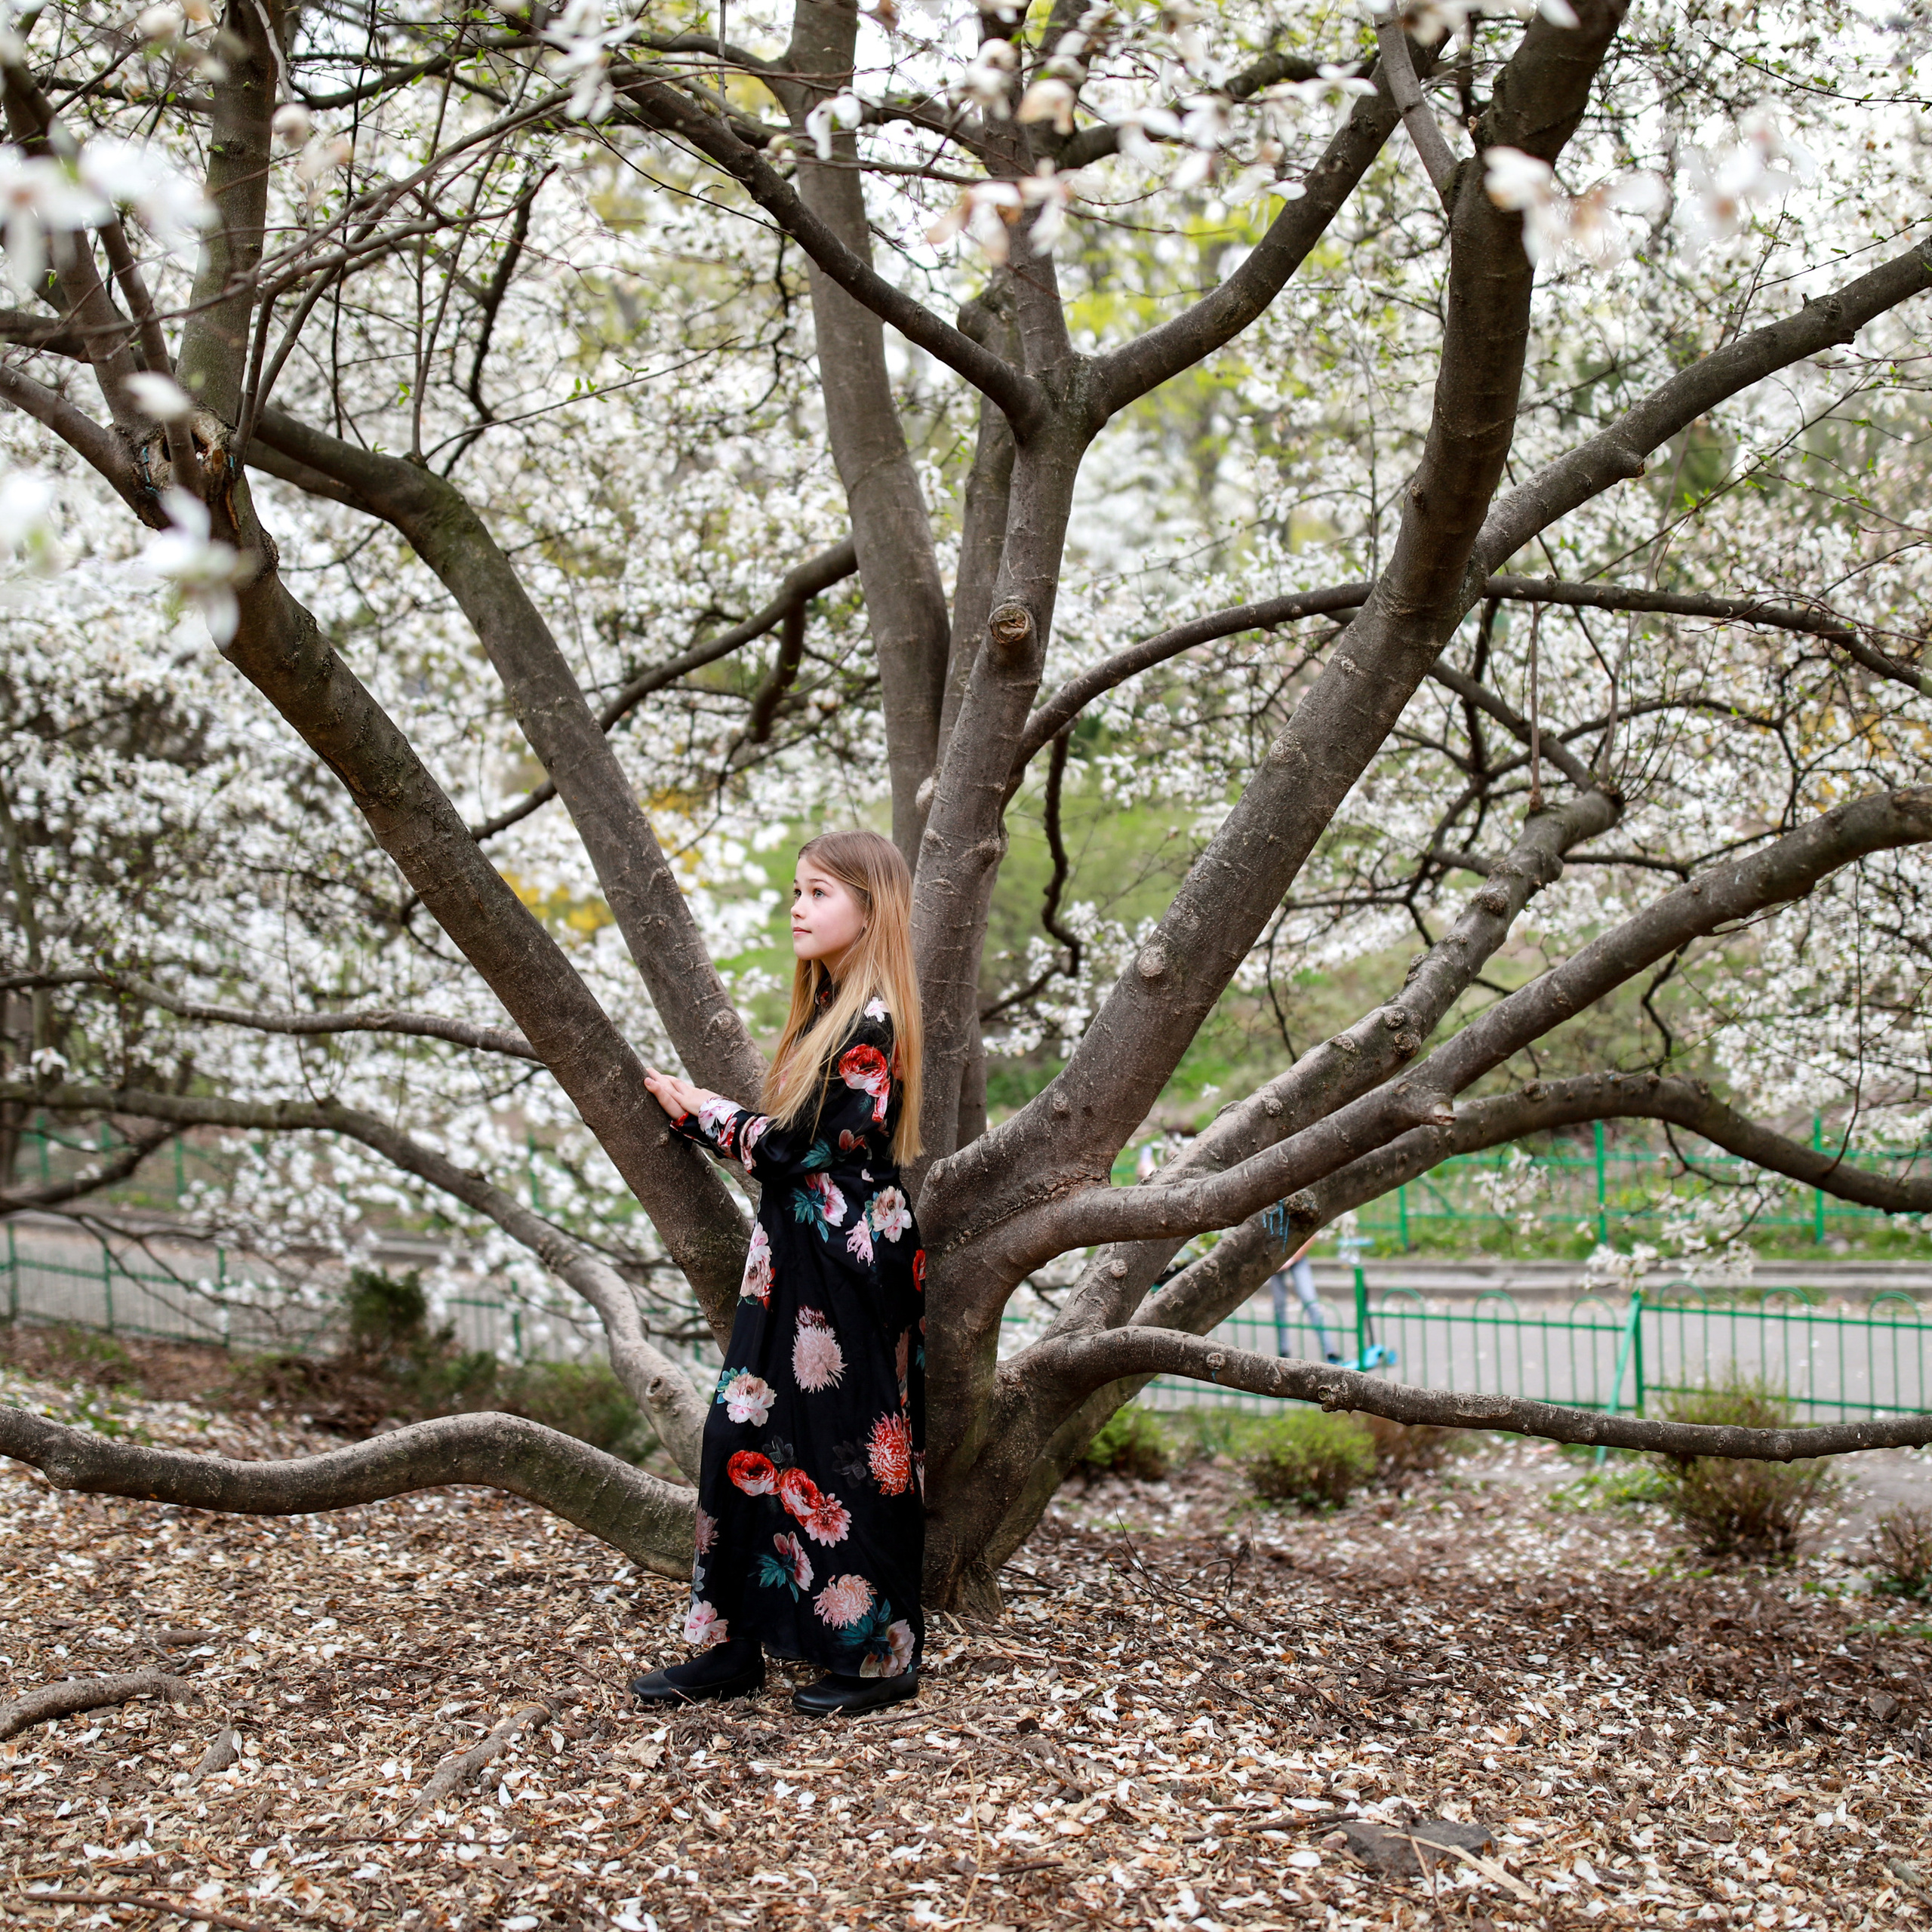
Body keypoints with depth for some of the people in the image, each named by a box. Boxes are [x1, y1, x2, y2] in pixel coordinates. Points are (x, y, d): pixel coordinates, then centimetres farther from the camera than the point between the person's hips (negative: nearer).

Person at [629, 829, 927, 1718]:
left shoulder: (873, 1024, -15)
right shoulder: (825, 1012, 14)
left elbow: (801, 1144, -17)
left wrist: (702, 1112, -3)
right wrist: (694, 1112, 6)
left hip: (850, 1261, -9)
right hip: (795, 1259, 9)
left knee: (850, 1452, -1)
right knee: (744, 1436, 7)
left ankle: (880, 1653, 11)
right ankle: (733, 1643, 15)